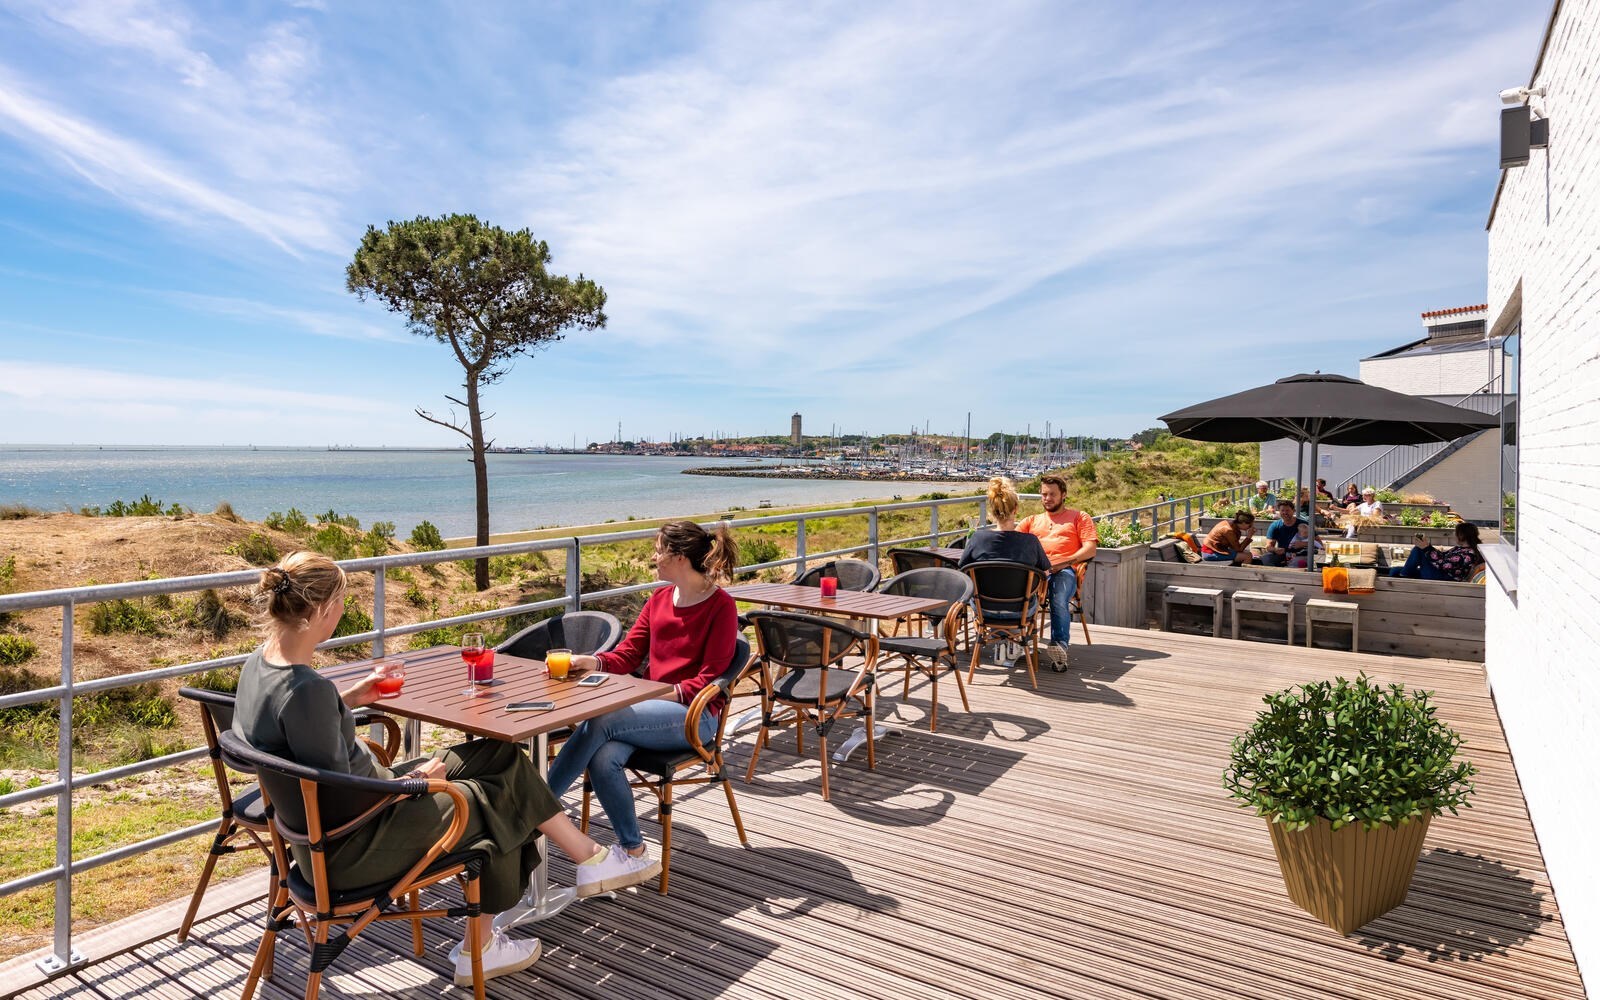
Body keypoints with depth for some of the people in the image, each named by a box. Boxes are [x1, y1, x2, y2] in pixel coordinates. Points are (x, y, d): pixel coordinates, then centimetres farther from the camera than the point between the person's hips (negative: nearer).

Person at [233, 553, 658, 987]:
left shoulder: (261, 661, -2)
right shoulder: (307, 690, -31)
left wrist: (350, 697, 11)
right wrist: (411, 781, -11)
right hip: (347, 847, -9)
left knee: (500, 755, 6)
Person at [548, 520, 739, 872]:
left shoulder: (721, 606, -6)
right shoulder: (659, 600, 15)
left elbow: (710, 679, -9)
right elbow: (627, 655, 10)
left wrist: (666, 693, -20)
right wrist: (590, 662, -9)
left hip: (695, 715, -6)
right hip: (654, 708, 6)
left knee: (599, 722, -27)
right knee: (603, 759, -27)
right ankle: (634, 854, -12)